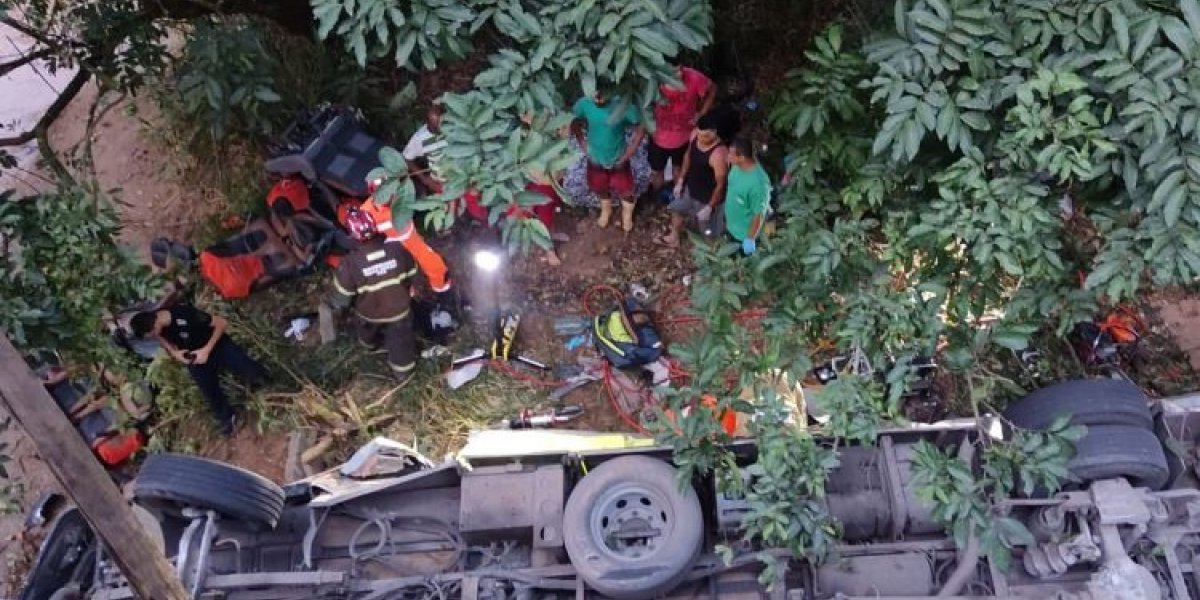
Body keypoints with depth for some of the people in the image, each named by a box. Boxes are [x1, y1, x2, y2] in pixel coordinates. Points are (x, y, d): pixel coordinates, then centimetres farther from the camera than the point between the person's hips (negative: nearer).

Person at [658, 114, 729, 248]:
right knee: (677, 209, 32)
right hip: (691, 189, 8)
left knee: (708, 231, 17)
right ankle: (673, 237, 58)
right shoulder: (695, 135, -18)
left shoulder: (718, 154, -39)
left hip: (707, 198, -8)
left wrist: (709, 207, -18)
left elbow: (720, 184, -27)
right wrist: (680, 180, 9)